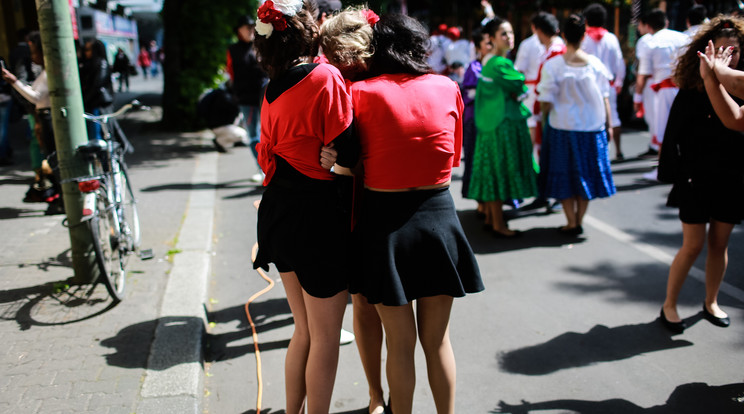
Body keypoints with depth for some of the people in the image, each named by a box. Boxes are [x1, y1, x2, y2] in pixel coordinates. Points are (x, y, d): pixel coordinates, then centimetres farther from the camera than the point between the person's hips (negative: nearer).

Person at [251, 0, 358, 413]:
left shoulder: (272, 91, 7)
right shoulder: (325, 77, -15)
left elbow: (270, 152, 11)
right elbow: (345, 153, -17)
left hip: (280, 212, 8)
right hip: (317, 216, -8)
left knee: (304, 329, 23)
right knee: (325, 337, 8)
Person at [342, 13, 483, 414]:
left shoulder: (361, 92, -7)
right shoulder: (448, 88, 1)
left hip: (384, 220, -2)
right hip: (438, 216, 2)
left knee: (400, 341, 12)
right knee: (437, 338, 17)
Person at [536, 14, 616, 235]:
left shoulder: (552, 65, -11)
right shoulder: (595, 63, -5)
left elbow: (546, 102, -10)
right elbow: (605, 98, 0)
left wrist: (546, 117, 9)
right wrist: (608, 125, 10)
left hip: (563, 127, -2)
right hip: (592, 126, 2)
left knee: (565, 174, 9)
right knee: (585, 172, 14)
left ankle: (571, 223, 12)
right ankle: (579, 221, 19)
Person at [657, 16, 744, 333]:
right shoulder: (691, 91, -8)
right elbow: (674, 137, -7)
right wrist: (676, 175, -10)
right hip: (696, 180, -3)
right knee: (693, 246, 0)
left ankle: (711, 302, 31)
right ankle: (669, 305, 16)